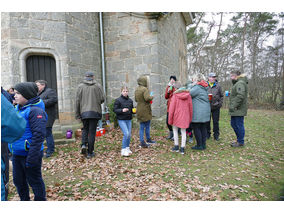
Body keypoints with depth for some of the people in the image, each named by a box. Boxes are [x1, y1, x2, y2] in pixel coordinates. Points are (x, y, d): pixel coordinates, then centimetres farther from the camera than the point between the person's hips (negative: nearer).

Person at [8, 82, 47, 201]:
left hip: (29, 154, -9)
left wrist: (32, 157, -23)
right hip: (16, 154, 9)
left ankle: (40, 200, 27)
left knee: (34, 181, 8)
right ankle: (24, 200, 41)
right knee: (18, 180, 21)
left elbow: (38, 135, -23)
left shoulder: (35, 110, -19)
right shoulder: (17, 108, 9)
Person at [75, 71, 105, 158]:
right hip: (95, 112, -1)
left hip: (84, 112, 2)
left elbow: (77, 101, 1)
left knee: (85, 129, 20)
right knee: (92, 131, 3)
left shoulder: (80, 86, 2)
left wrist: (77, 114, 7)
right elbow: (102, 99, -4)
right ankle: (90, 152, 7)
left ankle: (83, 145, 0)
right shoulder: (97, 86, -1)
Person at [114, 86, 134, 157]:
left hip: (129, 119, 6)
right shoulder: (118, 100, -6)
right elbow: (115, 110, -8)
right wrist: (122, 110, -23)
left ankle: (127, 148, 26)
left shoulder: (130, 100, 9)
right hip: (121, 120, -5)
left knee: (129, 134, 8)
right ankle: (123, 150, -1)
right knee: (126, 134, -13)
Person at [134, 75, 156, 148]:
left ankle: (142, 142, 15)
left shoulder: (137, 89, 9)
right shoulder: (144, 89, -17)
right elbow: (147, 98, -28)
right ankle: (148, 139, 21)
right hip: (145, 110, -7)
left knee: (142, 127, 11)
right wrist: (152, 97, -9)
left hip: (139, 110, 7)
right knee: (147, 126, 8)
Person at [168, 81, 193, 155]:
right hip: (185, 116, 3)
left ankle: (176, 146, 21)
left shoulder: (175, 95, -11)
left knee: (175, 130, 17)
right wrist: (190, 117, 13)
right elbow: (190, 106, 3)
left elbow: (172, 107, -10)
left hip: (176, 115, -3)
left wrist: (170, 119, -2)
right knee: (183, 131, 12)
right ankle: (182, 148, 15)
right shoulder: (188, 94, -2)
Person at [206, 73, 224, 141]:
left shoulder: (218, 86, 3)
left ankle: (216, 135, 19)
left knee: (216, 122, 7)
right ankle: (207, 134, 23)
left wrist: (220, 103, -1)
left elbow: (221, 96, 9)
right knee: (207, 121, 9)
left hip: (216, 107, 0)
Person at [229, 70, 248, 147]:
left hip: (238, 110, -11)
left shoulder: (240, 83, -15)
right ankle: (239, 139, 29)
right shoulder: (237, 83, 20)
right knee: (233, 124, 17)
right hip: (235, 110, 11)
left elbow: (240, 96, -25)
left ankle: (240, 142, 10)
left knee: (239, 125, -1)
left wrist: (233, 106, -24)